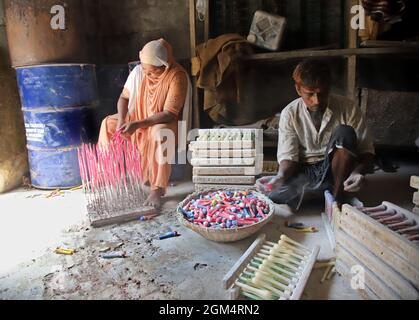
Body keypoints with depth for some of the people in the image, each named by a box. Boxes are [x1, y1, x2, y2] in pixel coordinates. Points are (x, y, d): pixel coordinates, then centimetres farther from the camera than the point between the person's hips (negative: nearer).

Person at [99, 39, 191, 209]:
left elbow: (169, 114, -27)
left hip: (164, 122, -6)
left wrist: (138, 124, -33)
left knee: (160, 134, -39)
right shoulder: (138, 71, -6)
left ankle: (157, 189, -34)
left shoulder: (177, 76, -23)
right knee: (108, 123, -8)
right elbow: (124, 97, 2)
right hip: (138, 116, 6)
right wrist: (121, 120, -18)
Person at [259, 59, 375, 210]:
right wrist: (281, 176, -30)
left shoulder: (348, 108, -9)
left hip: (337, 171, 1)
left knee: (345, 133, -29)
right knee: (273, 194, -31)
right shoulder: (290, 114, -7)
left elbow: (367, 151, -7)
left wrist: (358, 172, -29)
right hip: (305, 172, -1)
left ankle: (337, 200, -17)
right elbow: (288, 155, -8)